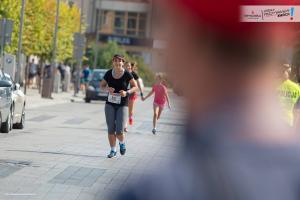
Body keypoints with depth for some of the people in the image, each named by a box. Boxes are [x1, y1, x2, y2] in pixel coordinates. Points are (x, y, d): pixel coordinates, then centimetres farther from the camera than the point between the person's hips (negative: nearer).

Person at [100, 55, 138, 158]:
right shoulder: (108, 74, -1)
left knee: (119, 131, -9)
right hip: (110, 104, 3)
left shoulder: (127, 74, -8)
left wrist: (127, 92, -16)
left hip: (122, 105, -3)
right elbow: (102, 85, 12)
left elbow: (135, 87, 2)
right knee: (111, 130, 2)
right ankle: (113, 150, 19)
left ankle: (122, 143, 24)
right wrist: (107, 89, -10)